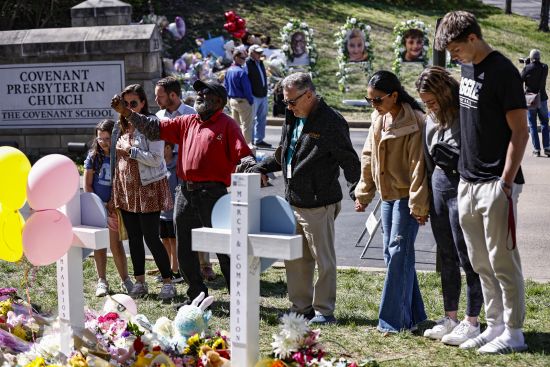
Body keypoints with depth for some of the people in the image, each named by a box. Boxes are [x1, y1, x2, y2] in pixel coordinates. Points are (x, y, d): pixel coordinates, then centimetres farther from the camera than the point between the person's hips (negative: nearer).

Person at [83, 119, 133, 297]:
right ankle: (102, 281, 15)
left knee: (116, 244, -1)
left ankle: (125, 280, 10)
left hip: (115, 207, -1)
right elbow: (87, 185, 0)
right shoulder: (93, 156, -1)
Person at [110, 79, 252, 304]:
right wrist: (125, 112, 12)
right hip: (185, 192, 7)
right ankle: (196, 295, 29)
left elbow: (242, 156, -10)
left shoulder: (226, 125, -3)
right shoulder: (186, 123, 15)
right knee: (184, 248, 14)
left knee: (223, 248, -4)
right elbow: (154, 128, 18)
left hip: (212, 193, -7)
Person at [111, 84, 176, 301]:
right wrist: (115, 190, 17)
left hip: (148, 188, -7)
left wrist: (130, 151, -17)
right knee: (134, 238, 11)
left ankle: (168, 282, 4)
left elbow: (156, 159, -18)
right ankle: (140, 282, 21)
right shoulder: (123, 126, 12)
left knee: (151, 238, -6)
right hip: (126, 189, 7)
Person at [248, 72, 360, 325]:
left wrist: (356, 191, -23)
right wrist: (260, 168, 11)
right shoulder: (292, 119, 12)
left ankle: (324, 311, 14)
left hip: (319, 205, -8)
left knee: (323, 259, 4)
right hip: (293, 201, 8)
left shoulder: (331, 122, -13)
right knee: (295, 258, 15)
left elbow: (349, 161, -14)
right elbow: (283, 156, 23)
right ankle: (301, 307, 27)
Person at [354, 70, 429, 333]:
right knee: (391, 253, 10)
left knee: (399, 253, -8)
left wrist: (418, 204, -17)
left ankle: (394, 319, -1)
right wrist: (363, 193, 16)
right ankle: (412, 315, 20)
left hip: (406, 196, -8)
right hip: (388, 195, 8)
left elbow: (418, 165, -18)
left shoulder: (413, 122, -16)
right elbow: (368, 157, 16)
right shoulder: (379, 119, 8)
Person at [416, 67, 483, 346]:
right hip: (439, 184, 8)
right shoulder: (432, 119, 10)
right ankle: (450, 317, 24)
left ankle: (471, 321, 10)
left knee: (467, 257, -1)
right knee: (446, 256, 14)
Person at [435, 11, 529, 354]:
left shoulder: (503, 72, -14)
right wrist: (465, 174, 16)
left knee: (503, 262, 0)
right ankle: (495, 326, 24)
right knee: (481, 263, 14)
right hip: (468, 181, 8)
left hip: (496, 184, -8)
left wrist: (506, 183, -17)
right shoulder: (467, 68, 11)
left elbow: (520, 133, -14)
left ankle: (513, 333, 11)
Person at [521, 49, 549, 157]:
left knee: (532, 125, 4)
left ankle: (536, 149, 1)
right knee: (544, 123, 11)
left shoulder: (527, 68, -11)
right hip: (542, 98, 2)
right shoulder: (545, 67, -3)